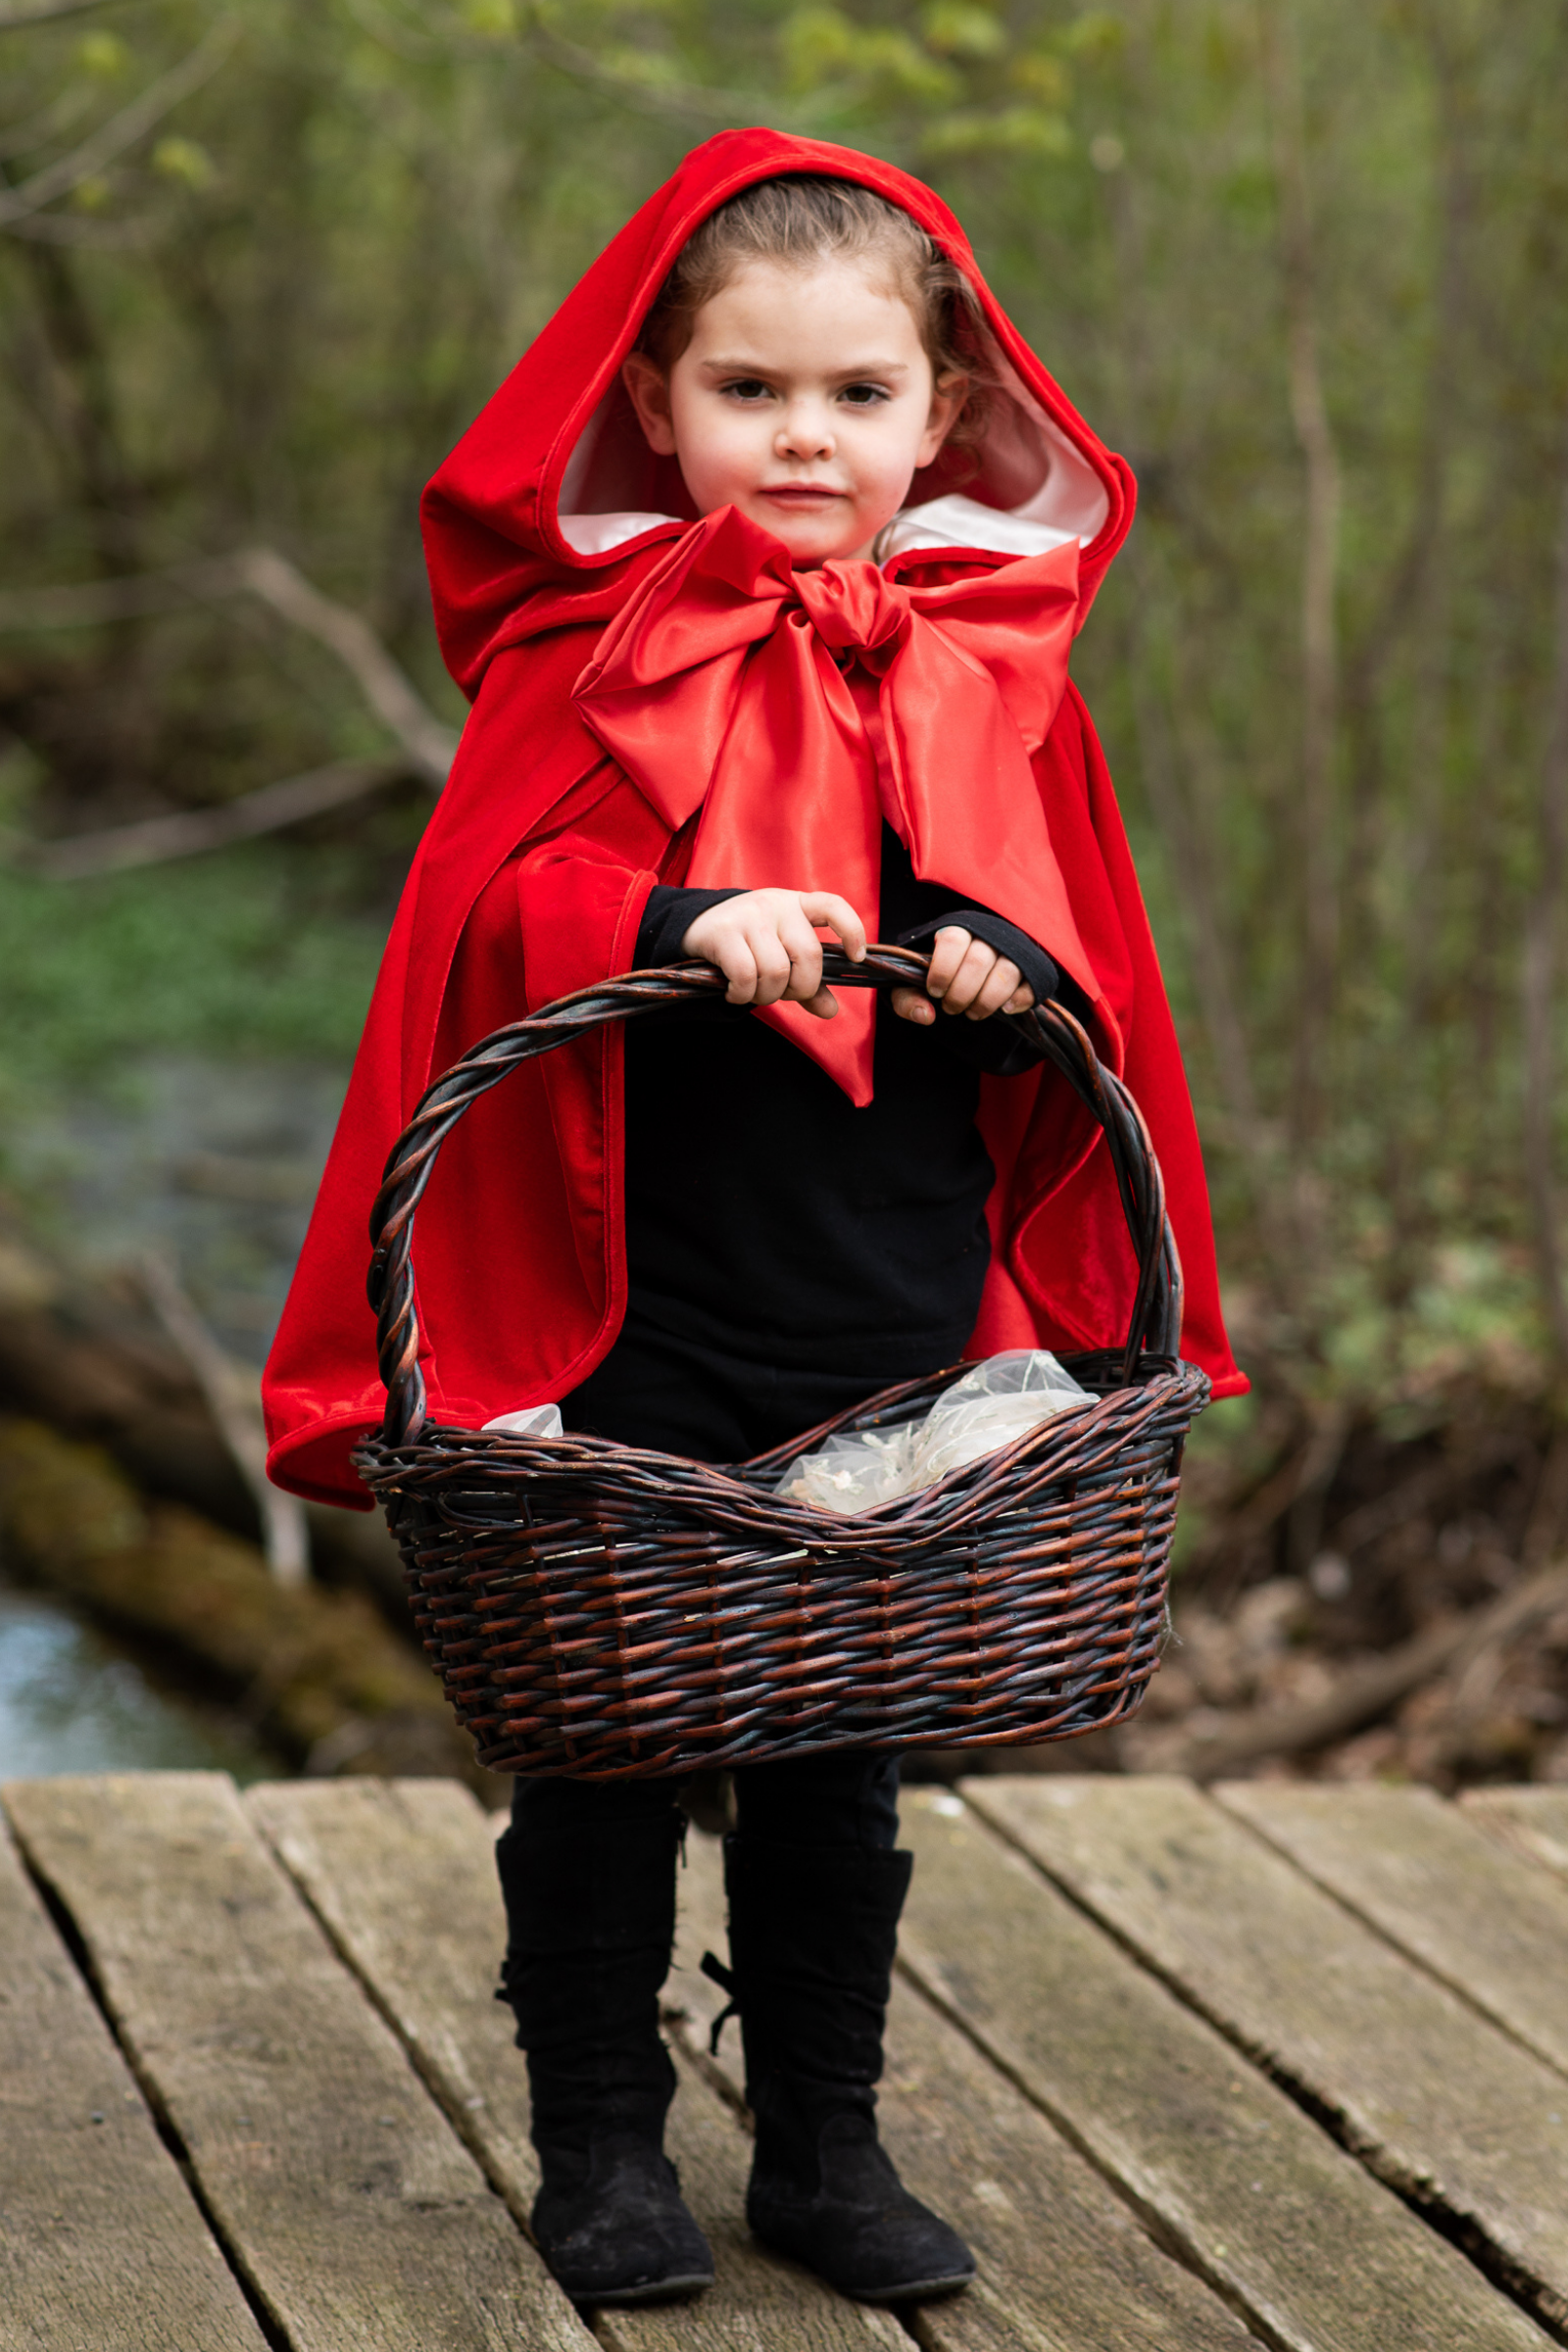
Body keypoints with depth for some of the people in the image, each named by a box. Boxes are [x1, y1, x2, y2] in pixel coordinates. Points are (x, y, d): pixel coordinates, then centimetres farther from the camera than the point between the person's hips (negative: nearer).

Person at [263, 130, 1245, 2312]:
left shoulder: (992, 665, 8)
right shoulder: (588, 646, -1)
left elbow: (1092, 963, 11)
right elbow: (488, 913, -10)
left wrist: (1012, 961, -12)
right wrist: (681, 922, -27)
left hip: (899, 1329, 3)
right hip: (634, 1313, -3)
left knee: (845, 1741, 13)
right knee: (607, 1732, 6)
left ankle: (826, 2142, 26)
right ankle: (601, 2144, 21)